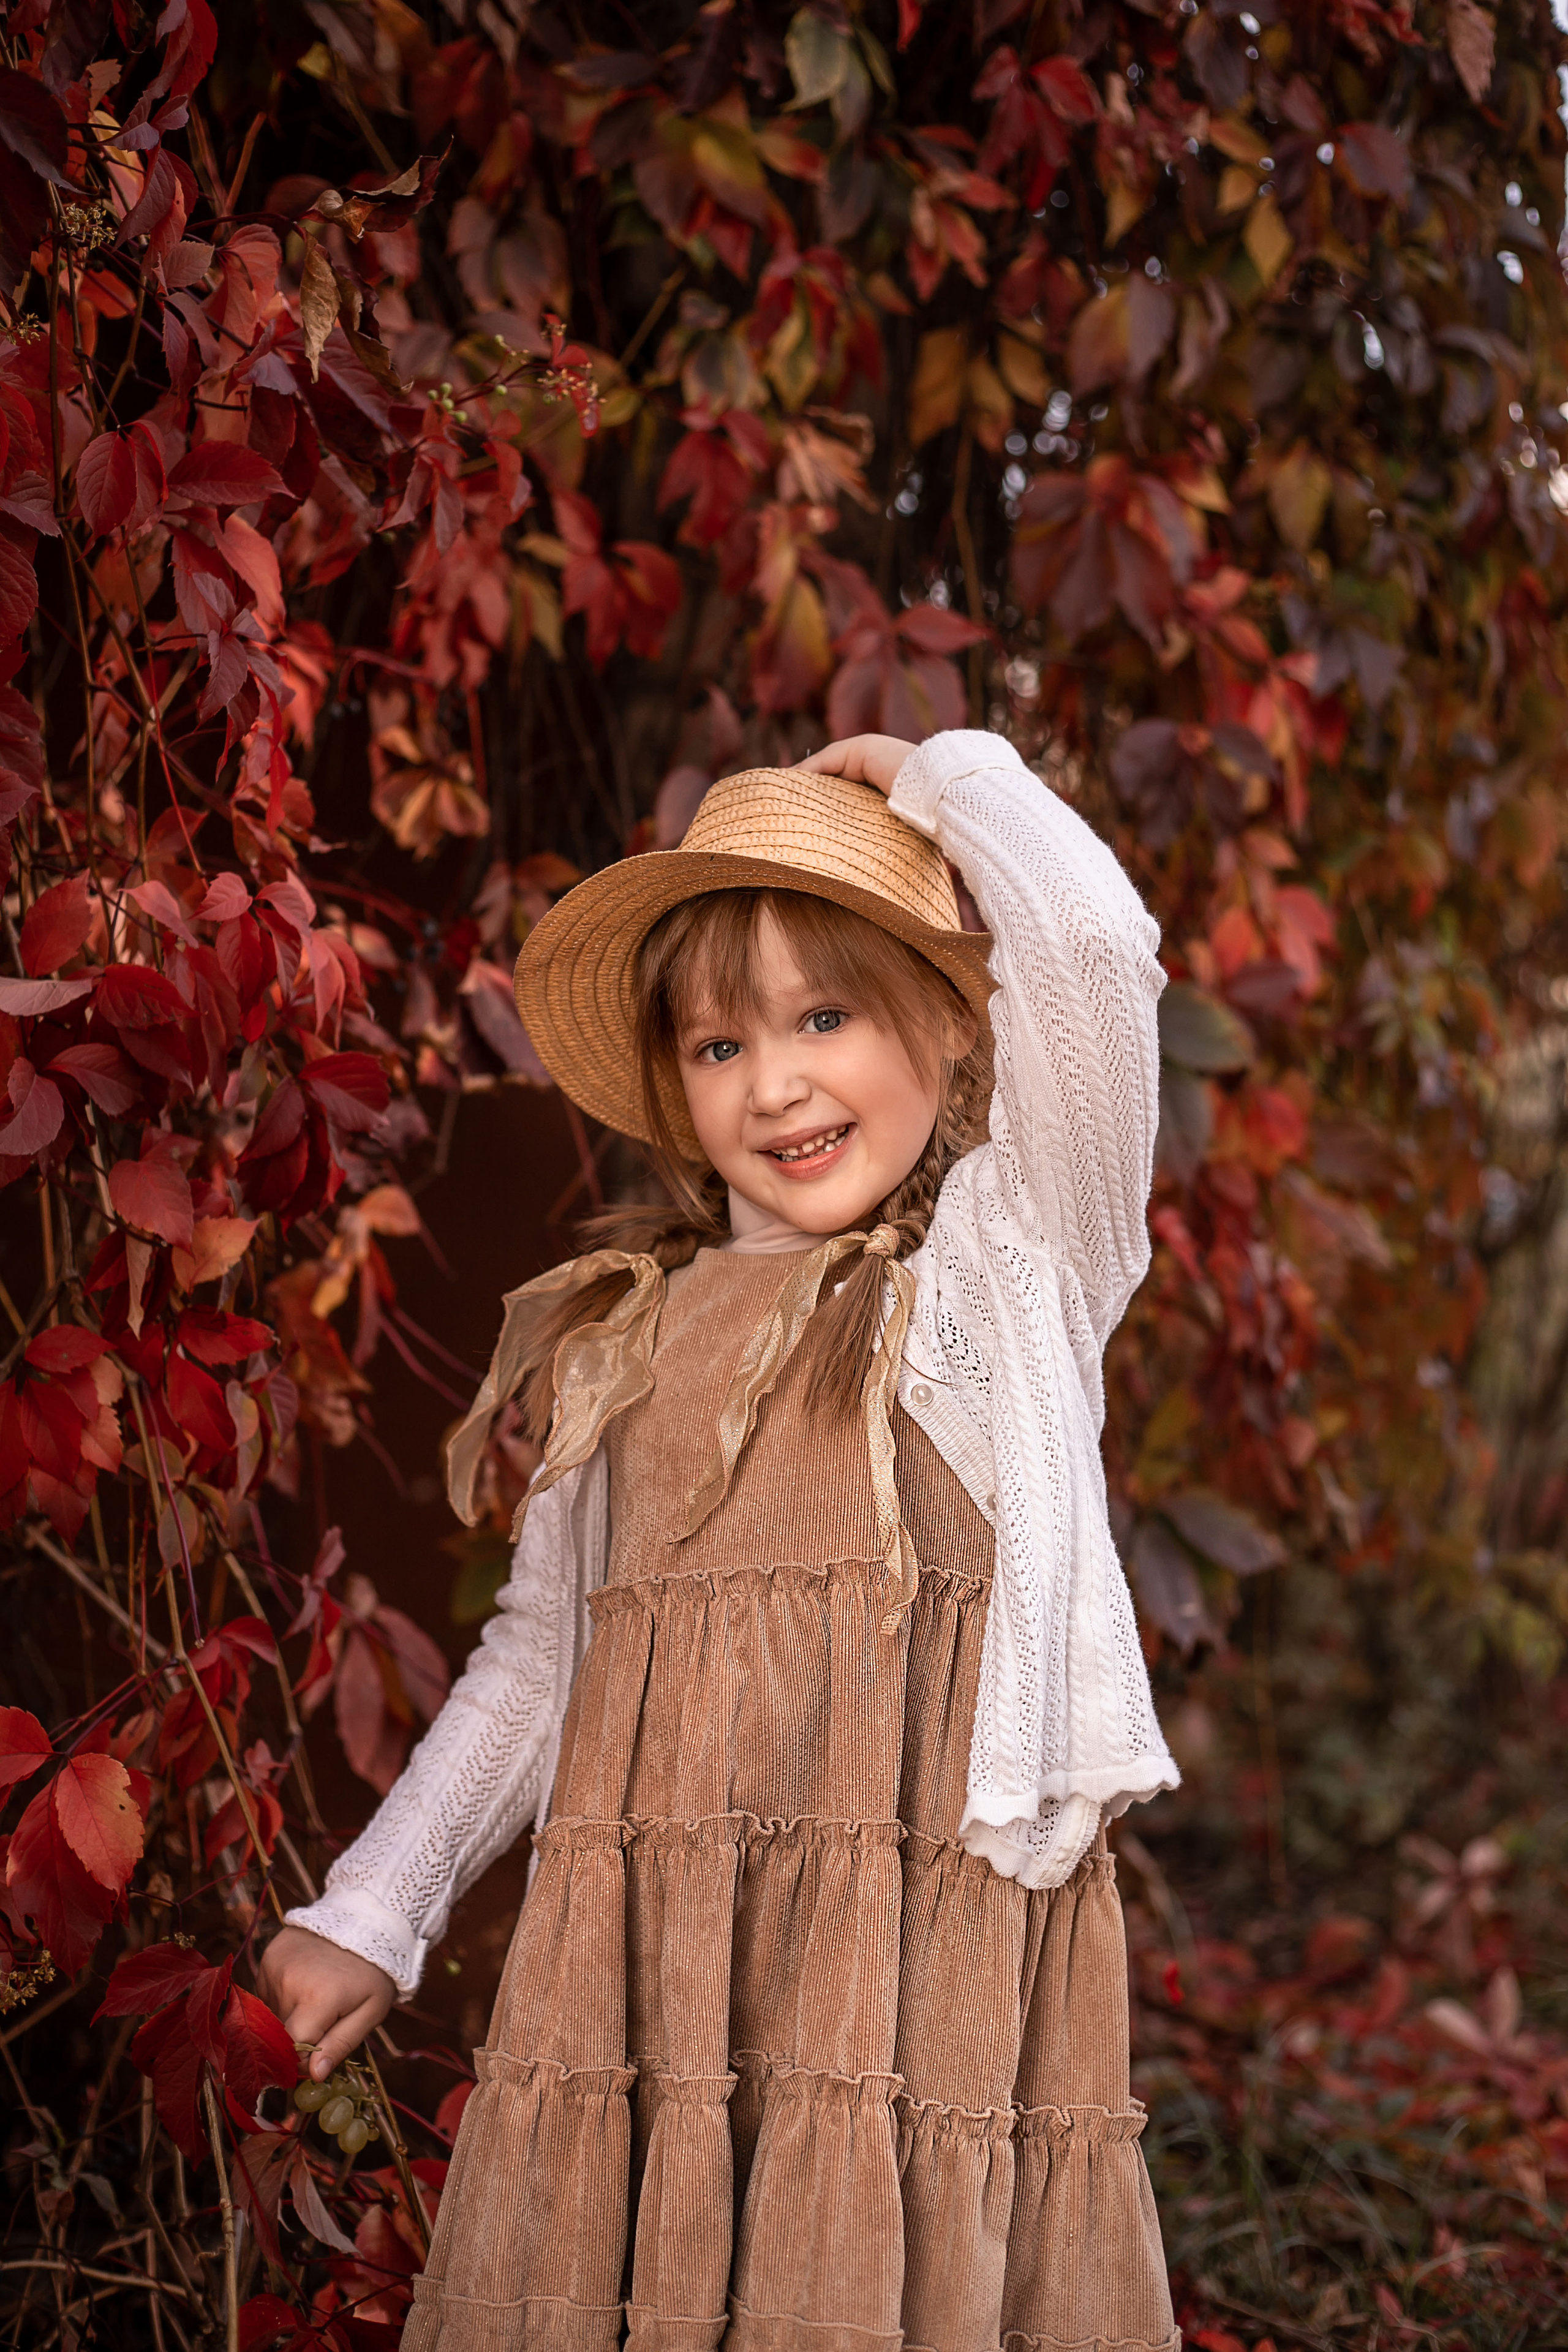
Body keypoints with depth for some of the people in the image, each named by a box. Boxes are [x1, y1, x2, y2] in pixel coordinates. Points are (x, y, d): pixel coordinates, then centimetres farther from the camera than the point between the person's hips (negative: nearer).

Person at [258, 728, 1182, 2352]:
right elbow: (540, 1650, 23)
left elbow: (1094, 947, -11)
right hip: (637, 1957, 4)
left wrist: (936, 777, 5)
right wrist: (373, 1910, 22)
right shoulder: (630, 1333, 16)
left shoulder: (1014, 1250, 5)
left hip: (918, 1941, -3)